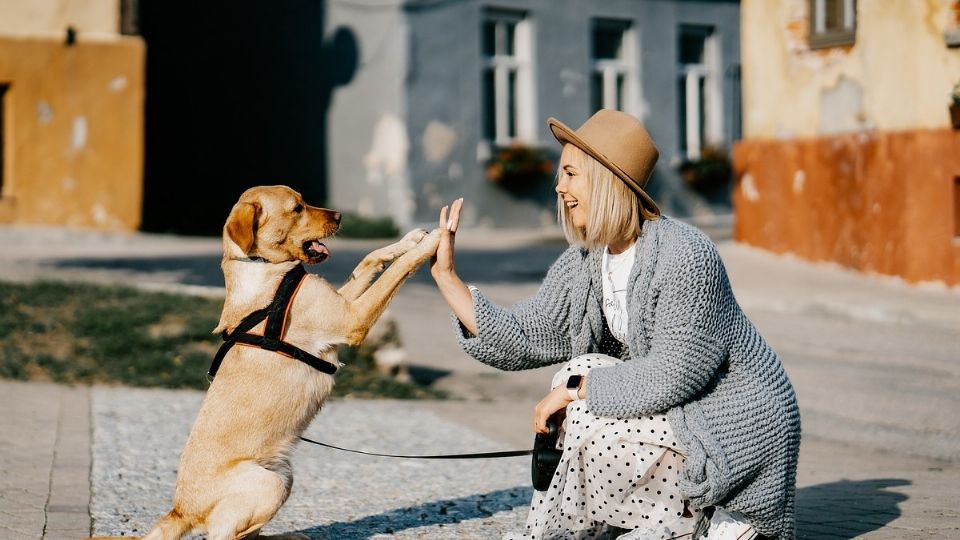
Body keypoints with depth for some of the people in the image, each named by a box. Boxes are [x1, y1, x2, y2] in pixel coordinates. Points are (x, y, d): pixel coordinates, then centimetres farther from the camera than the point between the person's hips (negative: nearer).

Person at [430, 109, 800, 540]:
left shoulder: (683, 255, -23)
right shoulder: (581, 265, 2)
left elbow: (673, 374, -27)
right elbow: (523, 339, 1)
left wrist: (575, 388, -21)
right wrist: (447, 277, -3)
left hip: (738, 425, -9)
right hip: (674, 414, 9)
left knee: (590, 426, -21)